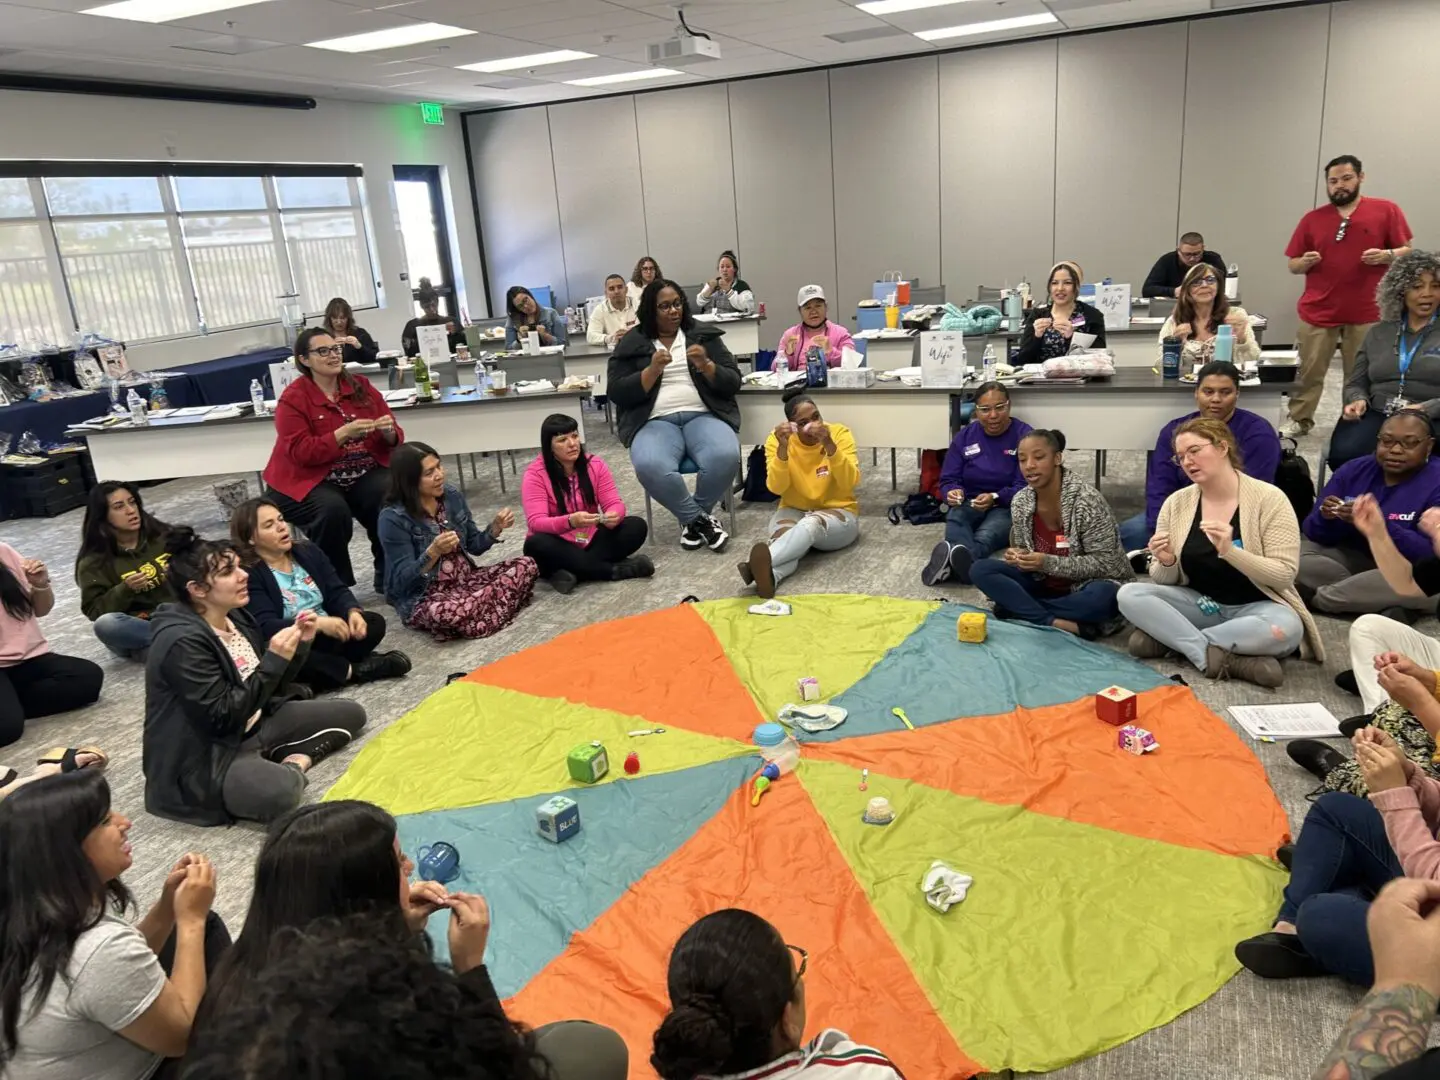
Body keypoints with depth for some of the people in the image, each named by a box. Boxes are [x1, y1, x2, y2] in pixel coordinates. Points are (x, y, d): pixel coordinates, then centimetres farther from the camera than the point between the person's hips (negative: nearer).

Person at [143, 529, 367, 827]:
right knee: (279, 790, -38)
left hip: (255, 725, 9)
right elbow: (222, 718, -27)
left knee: (351, 713, 8)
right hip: (208, 756, -9)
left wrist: (300, 646, -8)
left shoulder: (236, 616, 1)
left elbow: (271, 688, 9)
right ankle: (290, 768, -7)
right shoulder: (182, 642, -24)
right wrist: (274, 661, -28)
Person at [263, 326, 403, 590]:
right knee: (333, 510, -34)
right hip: (309, 481, -3)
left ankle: (389, 577, -7)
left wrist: (389, 432, -19)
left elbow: (393, 439, 5)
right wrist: (344, 433, -28)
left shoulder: (361, 386, 5)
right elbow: (301, 453, -18)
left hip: (362, 474, 3)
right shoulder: (292, 399, -7)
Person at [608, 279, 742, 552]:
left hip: (703, 415, 1)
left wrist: (706, 365, -11)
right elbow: (616, 393, 0)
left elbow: (733, 383, 7)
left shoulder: (704, 335, 12)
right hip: (654, 421, -1)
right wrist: (652, 371, -12)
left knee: (725, 457, -33)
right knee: (650, 467, -36)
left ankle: (691, 519, -6)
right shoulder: (631, 344, 10)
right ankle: (701, 519, -12)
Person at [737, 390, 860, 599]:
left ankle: (758, 566, -64)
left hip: (838, 514, -2)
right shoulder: (777, 439, -6)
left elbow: (851, 483, -19)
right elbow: (776, 488, -17)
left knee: (811, 523, -38)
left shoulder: (840, 433, -8)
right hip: (794, 511, 2)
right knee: (786, 534, -35)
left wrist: (829, 445, -31)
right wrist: (783, 448, -31)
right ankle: (769, 574, -67)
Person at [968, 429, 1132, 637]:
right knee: (980, 569, -16)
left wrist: (1049, 563, -30)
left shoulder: (1087, 500, -20)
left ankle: (1017, 607, -21)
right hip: (1043, 584, 5)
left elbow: (1105, 562, -19)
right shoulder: (1019, 502, -5)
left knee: (1102, 597, -40)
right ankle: (1057, 623, -26)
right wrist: (1016, 556, -18)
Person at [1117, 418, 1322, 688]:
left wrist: (1230, 551, -30)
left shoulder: (1268, 499, -10)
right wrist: (1166, 563, -21)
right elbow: (1163, 581, 3)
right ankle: (1229, 660, -27)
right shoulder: (1176, 503, -1)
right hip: (1199, 605, 3)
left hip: (1254, 608, -3)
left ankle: (1167, 636, -21)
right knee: (1129, 595, -21)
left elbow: (1284, 575, -16)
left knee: (1285, 628, -37)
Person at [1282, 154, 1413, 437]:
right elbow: (1293, 266, 8)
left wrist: (1387, 255, -18)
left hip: (1366, 313, -1)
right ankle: (1299, 422, 14)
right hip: (1317, 312, 1)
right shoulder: (1312, 218, 5)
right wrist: (1305, 262, -15)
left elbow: (1408, 252, 3)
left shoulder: (1386, 210, 2)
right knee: (1308, 371, 3)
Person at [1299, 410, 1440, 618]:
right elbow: (1313, 534, 0)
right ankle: (1385, 604, -22)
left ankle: (1317, 596, -22)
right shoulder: (1353, 470, 0)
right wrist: (1325, 518, -25)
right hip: (1351, 558, 4)